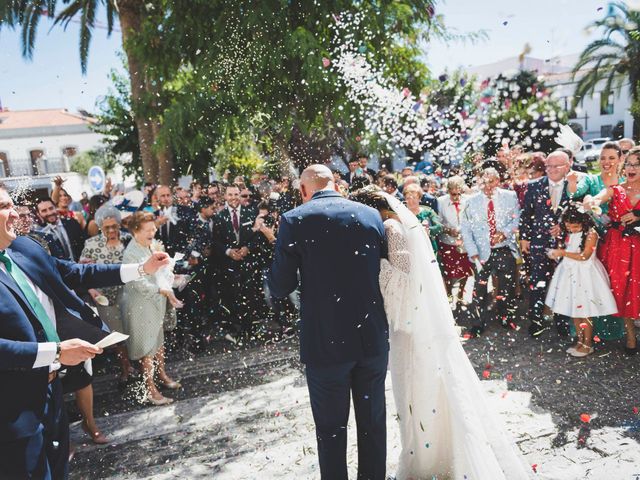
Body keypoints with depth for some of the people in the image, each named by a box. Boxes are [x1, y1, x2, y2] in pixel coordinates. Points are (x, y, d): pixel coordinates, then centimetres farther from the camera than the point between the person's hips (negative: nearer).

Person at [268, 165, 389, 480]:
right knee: (373, 421, 20)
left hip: (325, 342, -3)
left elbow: (279, 288, -8)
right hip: (373, 338, 4)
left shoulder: (294, 220, -9)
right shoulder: (371, 214, 2)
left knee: (331, 428, 14)